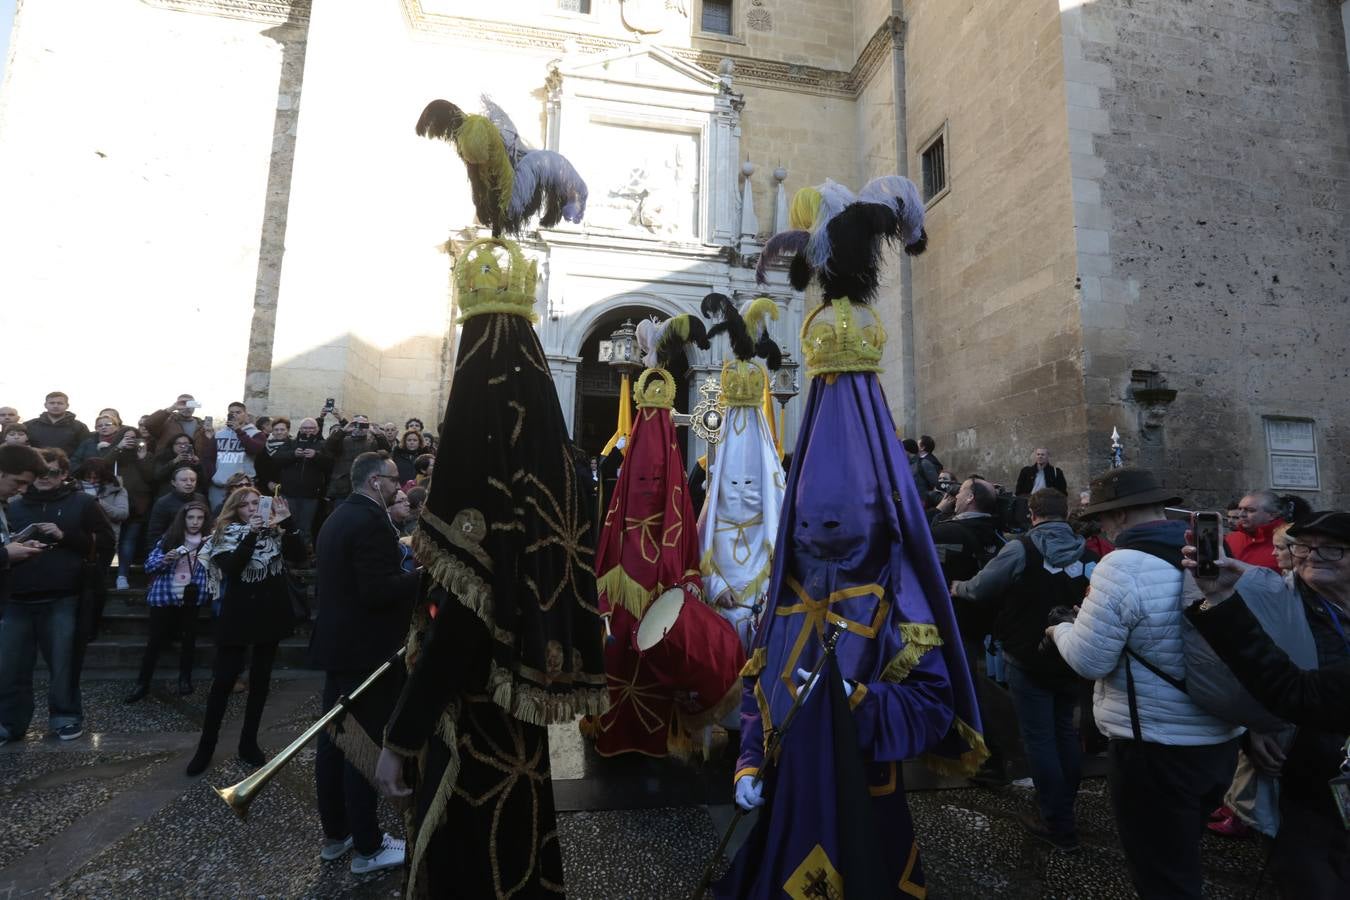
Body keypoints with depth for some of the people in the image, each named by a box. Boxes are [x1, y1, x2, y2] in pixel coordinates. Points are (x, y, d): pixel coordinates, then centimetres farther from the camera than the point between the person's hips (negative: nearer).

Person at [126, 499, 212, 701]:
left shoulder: (209, 541, 2)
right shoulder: (168, 538, 1)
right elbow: (149, 565, -1)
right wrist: (165, 559, -20)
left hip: (190, 598, 0)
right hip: (164, 597, 0)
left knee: (189, 638, 5)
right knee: (156, 640, 0)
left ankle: (185, 679, 19)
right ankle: (142, 684, 12)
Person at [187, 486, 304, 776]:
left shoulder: (276, 532, 3)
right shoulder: (225, 534, -2)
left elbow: (299, 553, -13)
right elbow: (231, 568, -19)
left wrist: (285, 522, -22)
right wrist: (252, 533, -25)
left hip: (270, 614, 3)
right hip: (238, 616, -2)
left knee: (261, 679, 10)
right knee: (223, 680, 0)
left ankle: (248, 743, 23)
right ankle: (205, 746, 17)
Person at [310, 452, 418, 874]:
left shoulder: (337, 517, 13)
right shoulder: (371, 521, -20)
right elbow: (378, 590, -26)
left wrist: (405, 571, 14)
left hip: (337, 643, 10)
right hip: (365, 649, -10)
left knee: (335, 740, 16)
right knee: (366, 746, 0)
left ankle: (335, 833, 30)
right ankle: (367, 847, 13)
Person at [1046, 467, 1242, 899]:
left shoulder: (1122, 566, -22)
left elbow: (1089, 661, -19)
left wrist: (1062, 630, 0)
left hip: (1155, 751, -8)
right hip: (1221, 741, 8)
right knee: (1182, 858, 28)